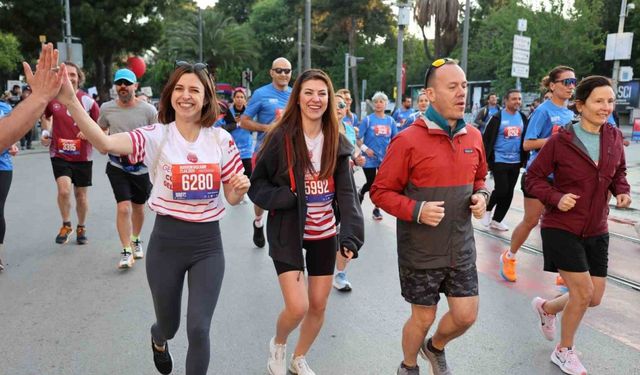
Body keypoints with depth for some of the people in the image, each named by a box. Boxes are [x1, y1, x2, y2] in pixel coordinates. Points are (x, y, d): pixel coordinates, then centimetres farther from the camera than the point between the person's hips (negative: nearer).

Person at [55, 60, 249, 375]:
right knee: (168, 324, 19)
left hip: (208, 243, 0)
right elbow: (105, 143, -25)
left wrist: (242, 187, -18)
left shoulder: (221, 140, -2)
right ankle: (159, 339, 59)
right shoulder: (156, 136, -7)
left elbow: (232, 198, 5)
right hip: (166, 241, 0)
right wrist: (71, 102, -38)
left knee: (198, 328, -5)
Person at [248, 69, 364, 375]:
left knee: (319, 305, 11)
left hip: (324, 233, 4)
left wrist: (351, 235, -20)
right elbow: (256, 185, -5)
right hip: (287, 231, -4)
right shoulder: (281, 137, -11)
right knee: (297, 306, -10)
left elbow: (346, 192, -6)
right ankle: (278, 344, 26)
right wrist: (288, 197, -23)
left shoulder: (336, 141, -2)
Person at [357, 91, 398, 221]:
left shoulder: (390, 120, 4)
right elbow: (358, 138, -6)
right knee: (371, 183, 1)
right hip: (370, 158, -3)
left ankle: (377, 209, 22)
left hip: (385, 158, 3)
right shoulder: (367, 120, -6)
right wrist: (365, 148, -19)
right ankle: (361, 192, 36)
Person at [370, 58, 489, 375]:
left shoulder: (473, 136, 3)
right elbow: (380, 192, -11)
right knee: (424, 318, 11)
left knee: (466, 316, 11)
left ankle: (435, 347, 45)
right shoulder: (408, 140, -15)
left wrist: (481, 196, -3)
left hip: (461, 248, 5)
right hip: (421, 251, -5)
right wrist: (417, 211, -25)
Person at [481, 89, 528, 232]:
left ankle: (496, 220, 21)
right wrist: (485, 159, -14)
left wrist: (524, 158, 12)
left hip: (515, 162, 5)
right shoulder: (497, 118, -9)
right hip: (499, 160, -5)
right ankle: (487, 209, 19)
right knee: (502, 189, -10)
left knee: (509, 193, 8)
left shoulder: (523, 118, 7)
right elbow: (487, 139, -10)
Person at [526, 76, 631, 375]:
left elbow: (619, 172, 17)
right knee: (583, 291, -6)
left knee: (594, 298, 9)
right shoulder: (560, 141, -14)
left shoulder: (615, 138, 1)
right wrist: (556, 198, -22)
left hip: (596, 231, 6)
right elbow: (533, 177, -7)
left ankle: (546, 308, 40)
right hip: (562, 228, -6)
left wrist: (622, 191, -3)